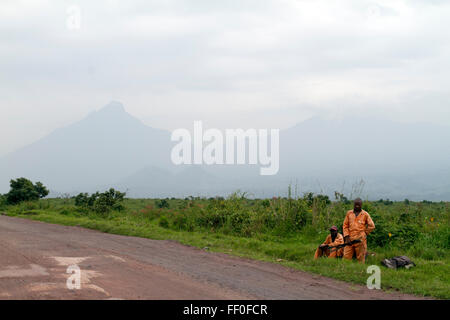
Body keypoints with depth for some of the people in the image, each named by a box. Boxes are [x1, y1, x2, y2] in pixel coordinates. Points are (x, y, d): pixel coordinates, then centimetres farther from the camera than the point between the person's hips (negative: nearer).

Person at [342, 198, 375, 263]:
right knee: (346, 257, -1)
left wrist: (364, 233, 4)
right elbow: (345, 225, 11)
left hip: (360, 240, -2)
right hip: (350, 239, 2)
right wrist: (346, 237, 0)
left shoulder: (365, 214, 5)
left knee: (360, 258, 1)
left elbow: (372, 226, 6)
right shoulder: (349, 213, 11)